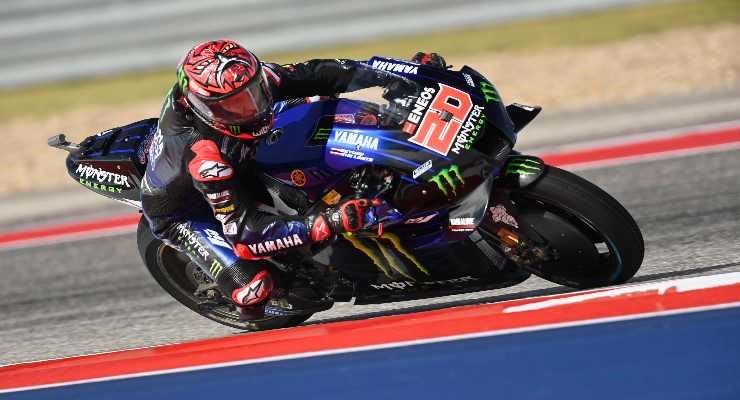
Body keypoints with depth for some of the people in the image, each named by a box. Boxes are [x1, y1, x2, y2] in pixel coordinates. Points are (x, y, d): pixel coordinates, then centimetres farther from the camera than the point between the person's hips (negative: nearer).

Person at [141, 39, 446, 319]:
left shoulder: (246, 80, -26)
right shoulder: (202, 155, -44)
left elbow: (312, 74, -16)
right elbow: (243, 230, -44)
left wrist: (393, 73, -24)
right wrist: (326, 225, -53)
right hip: (183, 214, -7)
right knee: (256, 287, -26)